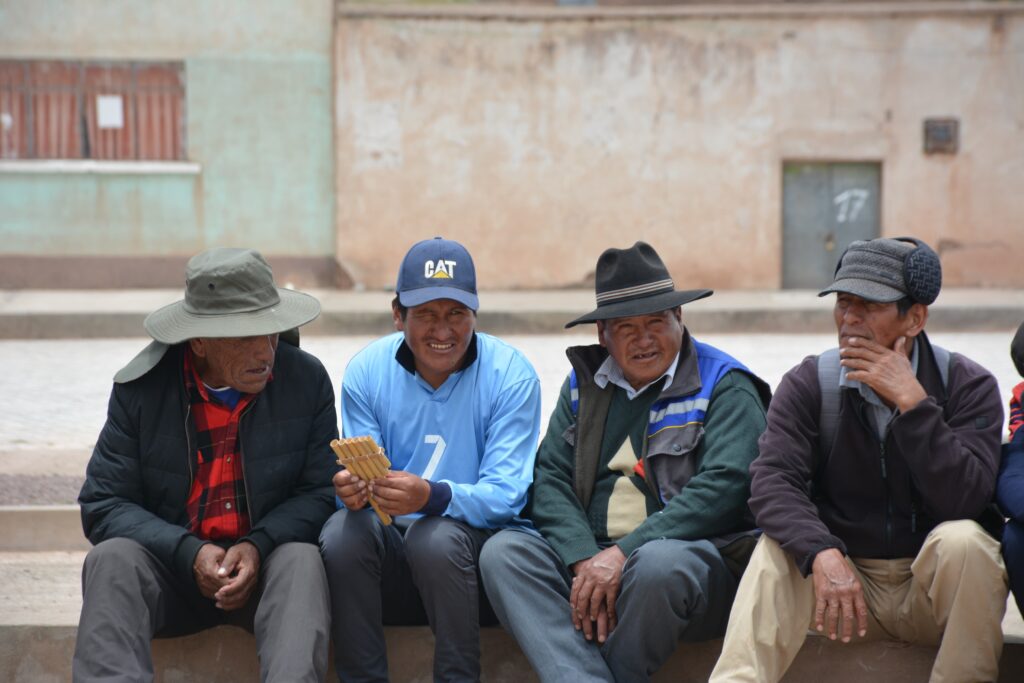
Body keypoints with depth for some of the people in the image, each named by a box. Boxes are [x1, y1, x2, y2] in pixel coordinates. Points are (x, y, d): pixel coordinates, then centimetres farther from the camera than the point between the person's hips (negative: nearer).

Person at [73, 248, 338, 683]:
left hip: (268, 564, 0)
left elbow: (320, 492, -1)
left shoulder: (307, 379, -2)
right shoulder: (140, 388, -4)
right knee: (111, 558, -29)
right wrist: (189, 553, -20)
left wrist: (257, 546, -20)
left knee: (302, 561, -32)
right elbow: (103, 505, -5)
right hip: (172, 568, 1)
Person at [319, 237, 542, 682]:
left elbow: (505, 496, -15)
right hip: (393, 552, 2)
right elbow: (359, 478, -2)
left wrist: (433, 496, -35)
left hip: (480, 545, -2)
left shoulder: (511, 375, -9)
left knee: (437, 537, -34)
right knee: (344, 531, -28)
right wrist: (353, 489, -28)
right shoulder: (366, 371, -1)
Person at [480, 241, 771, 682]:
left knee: (657, 563, -37)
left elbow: (723, 485, -14)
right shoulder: (583, 383, 16)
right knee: (503, 552, -20)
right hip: (588, 555, 5)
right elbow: (550, 478, 5)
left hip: (698, 553, -4)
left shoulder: (725, 386, 0)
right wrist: (584, 559, -15)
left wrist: (624, 553, -21)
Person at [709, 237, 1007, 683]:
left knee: (964, 540, -31)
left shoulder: (967, 385, -8)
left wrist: (911, 402, -27)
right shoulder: (808, 383, -4)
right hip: (844, 579, 1)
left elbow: (965, 500, -22)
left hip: (936, 589, -1)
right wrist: (823, 554, -37)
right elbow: (772, 480, -19)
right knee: (778, 548, -27)